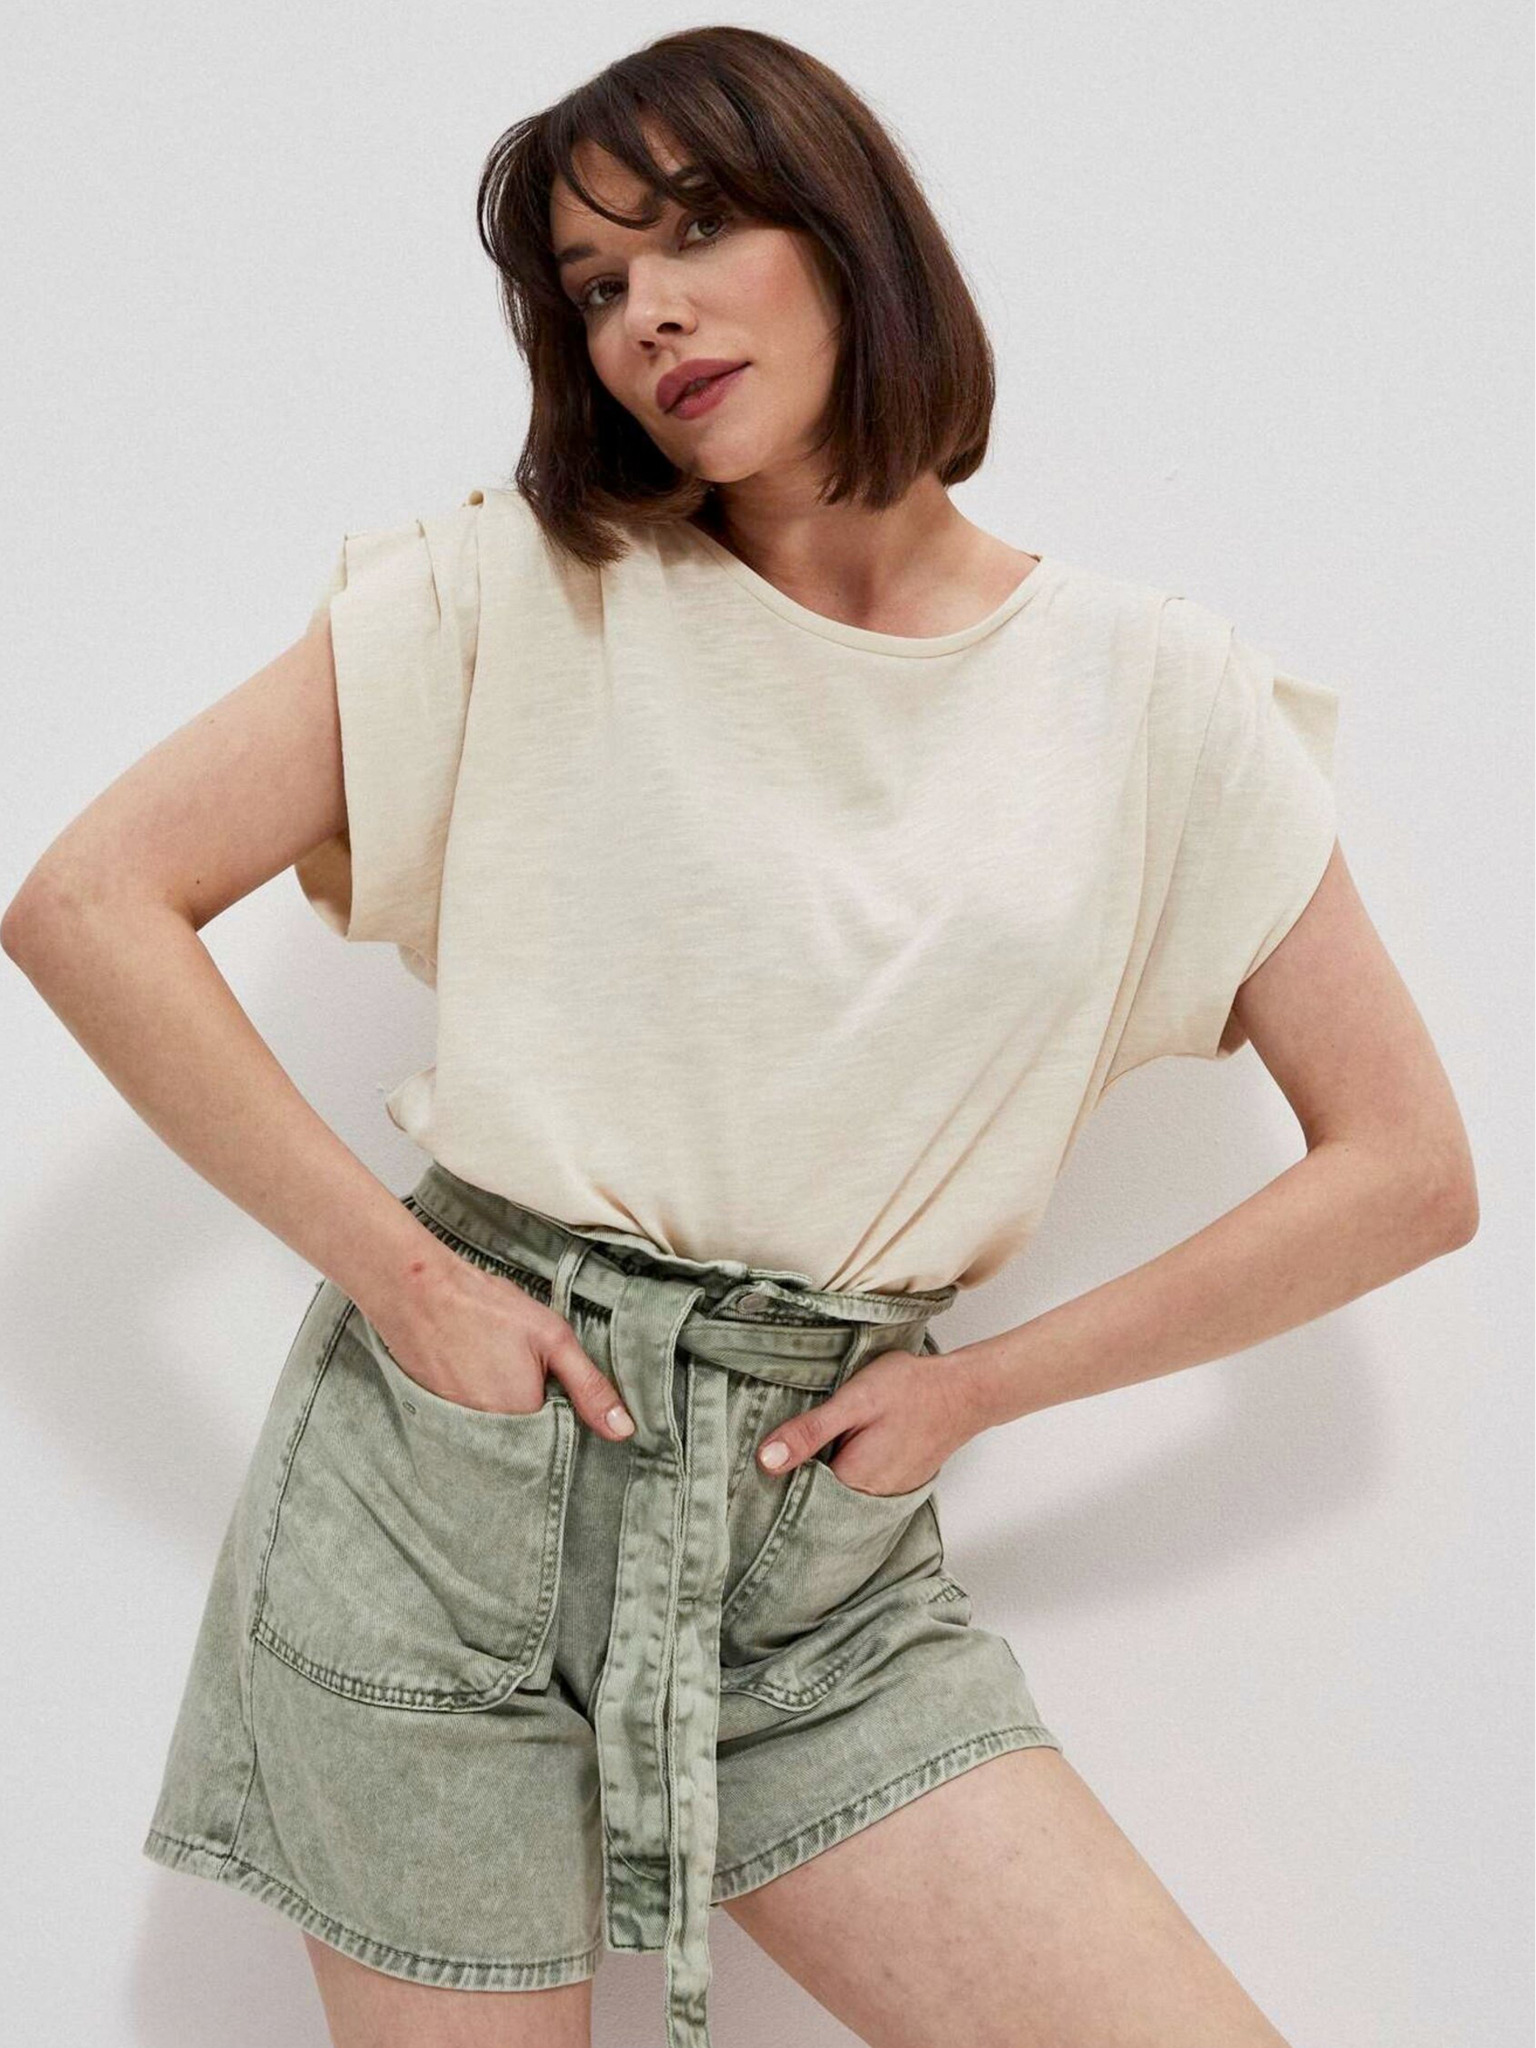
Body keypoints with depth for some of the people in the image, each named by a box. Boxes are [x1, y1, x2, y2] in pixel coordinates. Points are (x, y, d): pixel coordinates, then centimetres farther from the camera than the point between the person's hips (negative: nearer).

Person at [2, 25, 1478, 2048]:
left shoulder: (1151, 688, 1)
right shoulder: (523, 591, -2)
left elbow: (1407, 1170, 2)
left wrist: (977, 1385, -1)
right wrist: (397, 1271, -11)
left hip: (823, 1550, 2)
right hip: (448, 1475, -1)